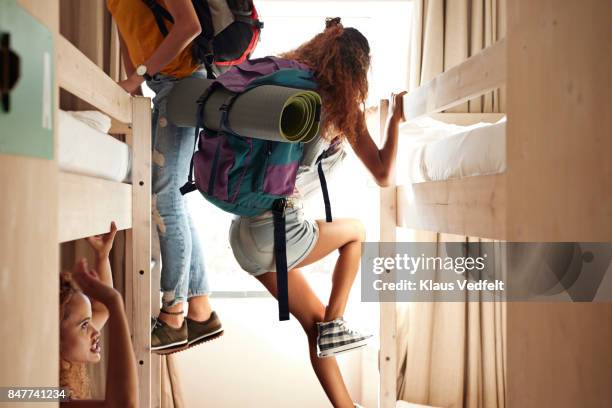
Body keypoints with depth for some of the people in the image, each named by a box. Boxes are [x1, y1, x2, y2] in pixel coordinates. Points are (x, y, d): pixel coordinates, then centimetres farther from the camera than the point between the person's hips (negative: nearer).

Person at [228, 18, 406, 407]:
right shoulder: (344, 109, -3)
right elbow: (383, 175, 1)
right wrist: (396, 118, 11)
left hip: (243, 234, 6)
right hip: (279, 233, -6)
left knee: (314, 322, 18)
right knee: (355, 231, 25)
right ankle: (335, 323, 19)